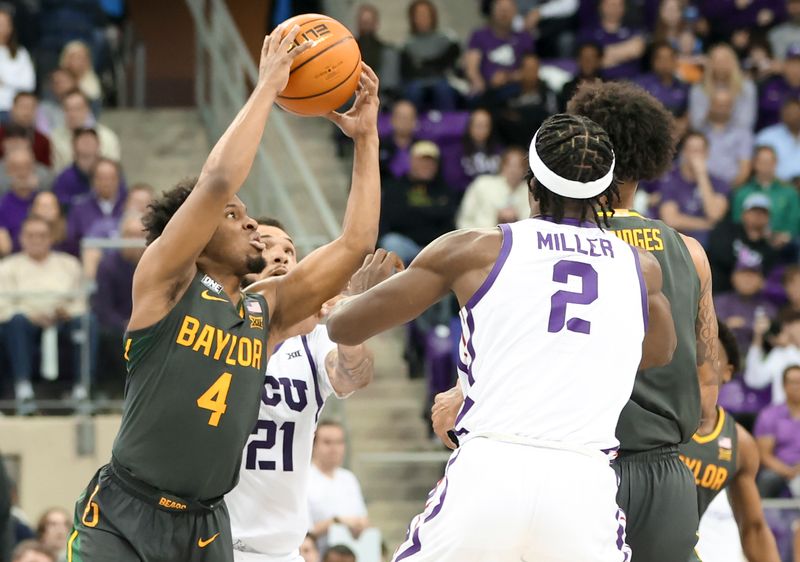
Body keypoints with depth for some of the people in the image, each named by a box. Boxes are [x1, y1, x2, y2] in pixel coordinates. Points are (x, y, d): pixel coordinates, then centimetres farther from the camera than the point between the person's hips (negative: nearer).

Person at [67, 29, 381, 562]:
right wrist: (267, 87, -10)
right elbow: (217, 181, -17)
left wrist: (366, 138, 8)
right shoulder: (164, 282, -4)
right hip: (122, 518, -5)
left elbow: (356, 245, 9)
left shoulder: (266, 311, 11)